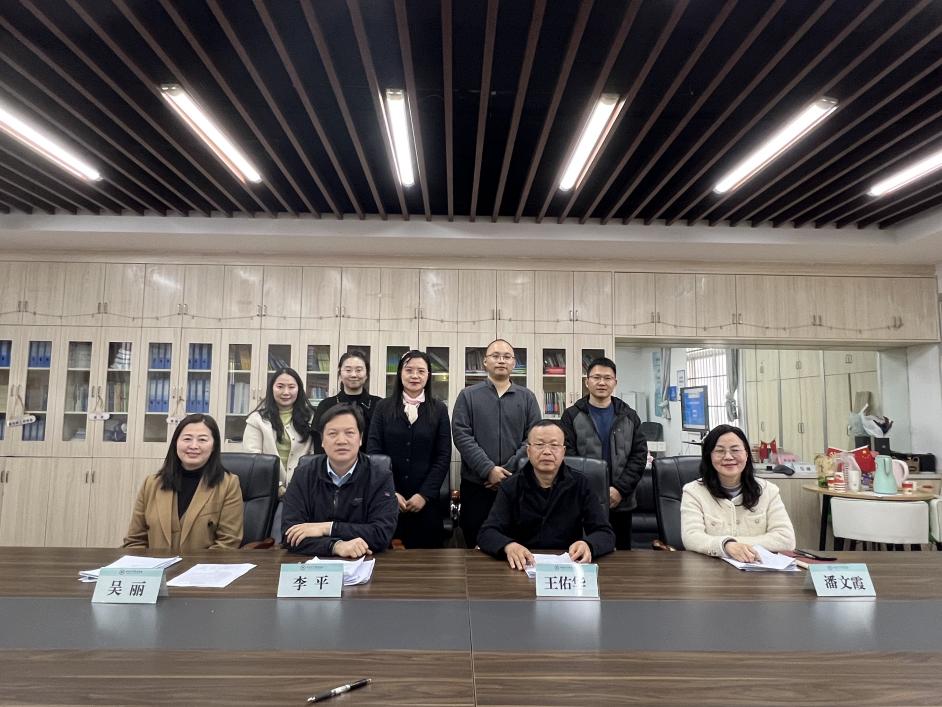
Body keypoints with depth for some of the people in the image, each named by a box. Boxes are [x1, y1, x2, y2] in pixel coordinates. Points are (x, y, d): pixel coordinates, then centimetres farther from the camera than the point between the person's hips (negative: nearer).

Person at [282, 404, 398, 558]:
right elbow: (290, 533, -9)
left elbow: (382, 534, -13)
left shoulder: (380, 477, -5)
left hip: (363, 563, -1)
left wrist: (326, 528, -16)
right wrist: (336, 546, -24)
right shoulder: (303, 474, 0)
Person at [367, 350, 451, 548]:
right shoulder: (383, 407, 4)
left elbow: (443, 456, 0)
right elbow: (373, 452, -1)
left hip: (425, 500, 0)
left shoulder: (438, 409, 4)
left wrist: (425, 494, -9)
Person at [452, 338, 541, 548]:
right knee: (476, 546, 8)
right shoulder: (468, 395, 3)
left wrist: (509, 471, -11)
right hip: (475, 484, -1)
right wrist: (488, 470, -15)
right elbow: (461, 435, -6)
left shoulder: (527, 397, 7)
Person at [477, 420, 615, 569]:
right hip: (522, 569, -1)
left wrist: (587, 545, -23)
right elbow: (486, 533, -5)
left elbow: (606, 534, 0)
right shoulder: (510, 487, 3)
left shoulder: (580, 485, 4)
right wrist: (509, 546, -28)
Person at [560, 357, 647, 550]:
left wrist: (620, 489, -9)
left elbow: (640, 455, 3)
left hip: (621, 502, 2)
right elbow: (568, 457, -6)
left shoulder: (629, 416, 9)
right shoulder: (572, 415, 1)